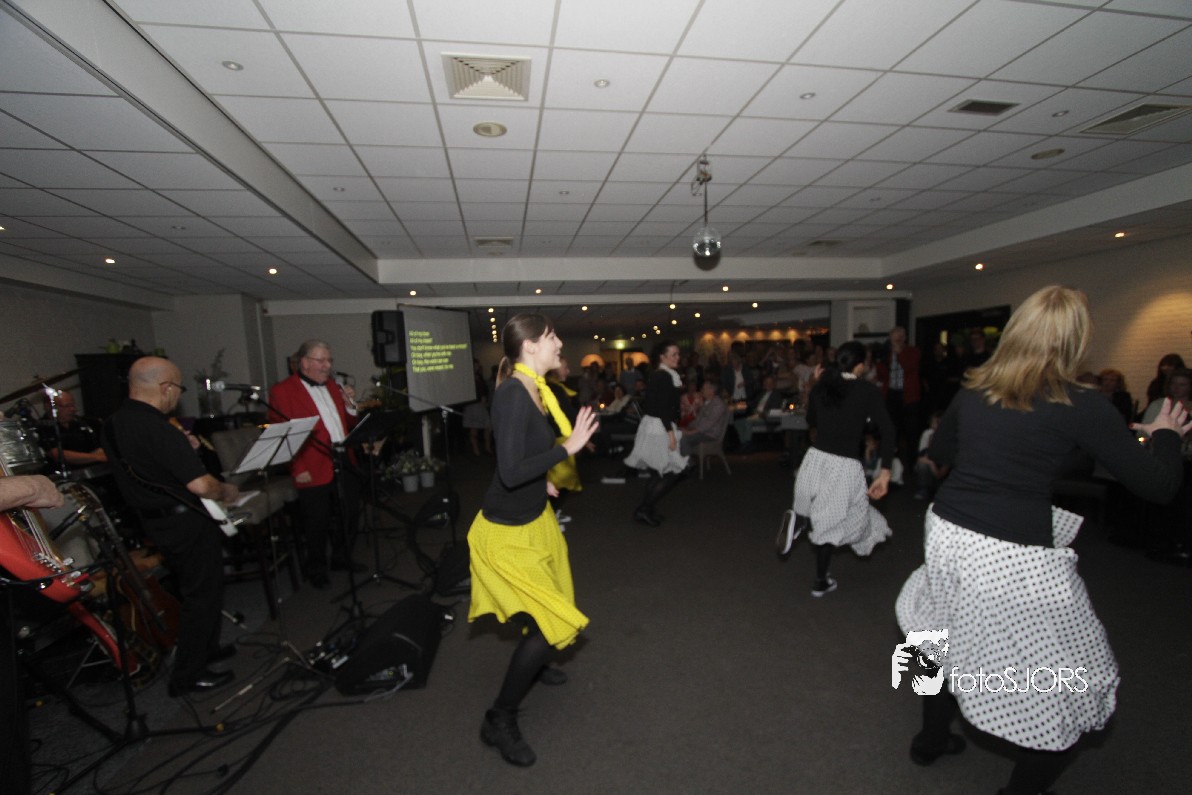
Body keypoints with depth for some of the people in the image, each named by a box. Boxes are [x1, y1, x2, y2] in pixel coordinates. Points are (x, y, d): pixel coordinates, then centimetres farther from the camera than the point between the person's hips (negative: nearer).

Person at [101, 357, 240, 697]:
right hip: (187, 524, -9)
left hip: (153, 521, 9)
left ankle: (206, 648, 40)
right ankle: (187, 676, 19)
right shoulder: (158, 429, -27)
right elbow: (200, 484, -28)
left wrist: (183, 447, 7)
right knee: (202, 595, 7)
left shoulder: (113, 424, 2)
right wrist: (226, 492, -9)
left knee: (193, 589, 24)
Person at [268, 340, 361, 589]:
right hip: (314, 472, -6)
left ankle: (342, 557, 36)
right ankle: (316, 569, 27)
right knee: (318, 523, 7)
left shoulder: (333, 387, 14)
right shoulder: (282, 391, -6)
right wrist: (296, 469, -15)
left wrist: (350, 406, -1)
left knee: (351, 513, 15)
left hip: (345, 465, 6)